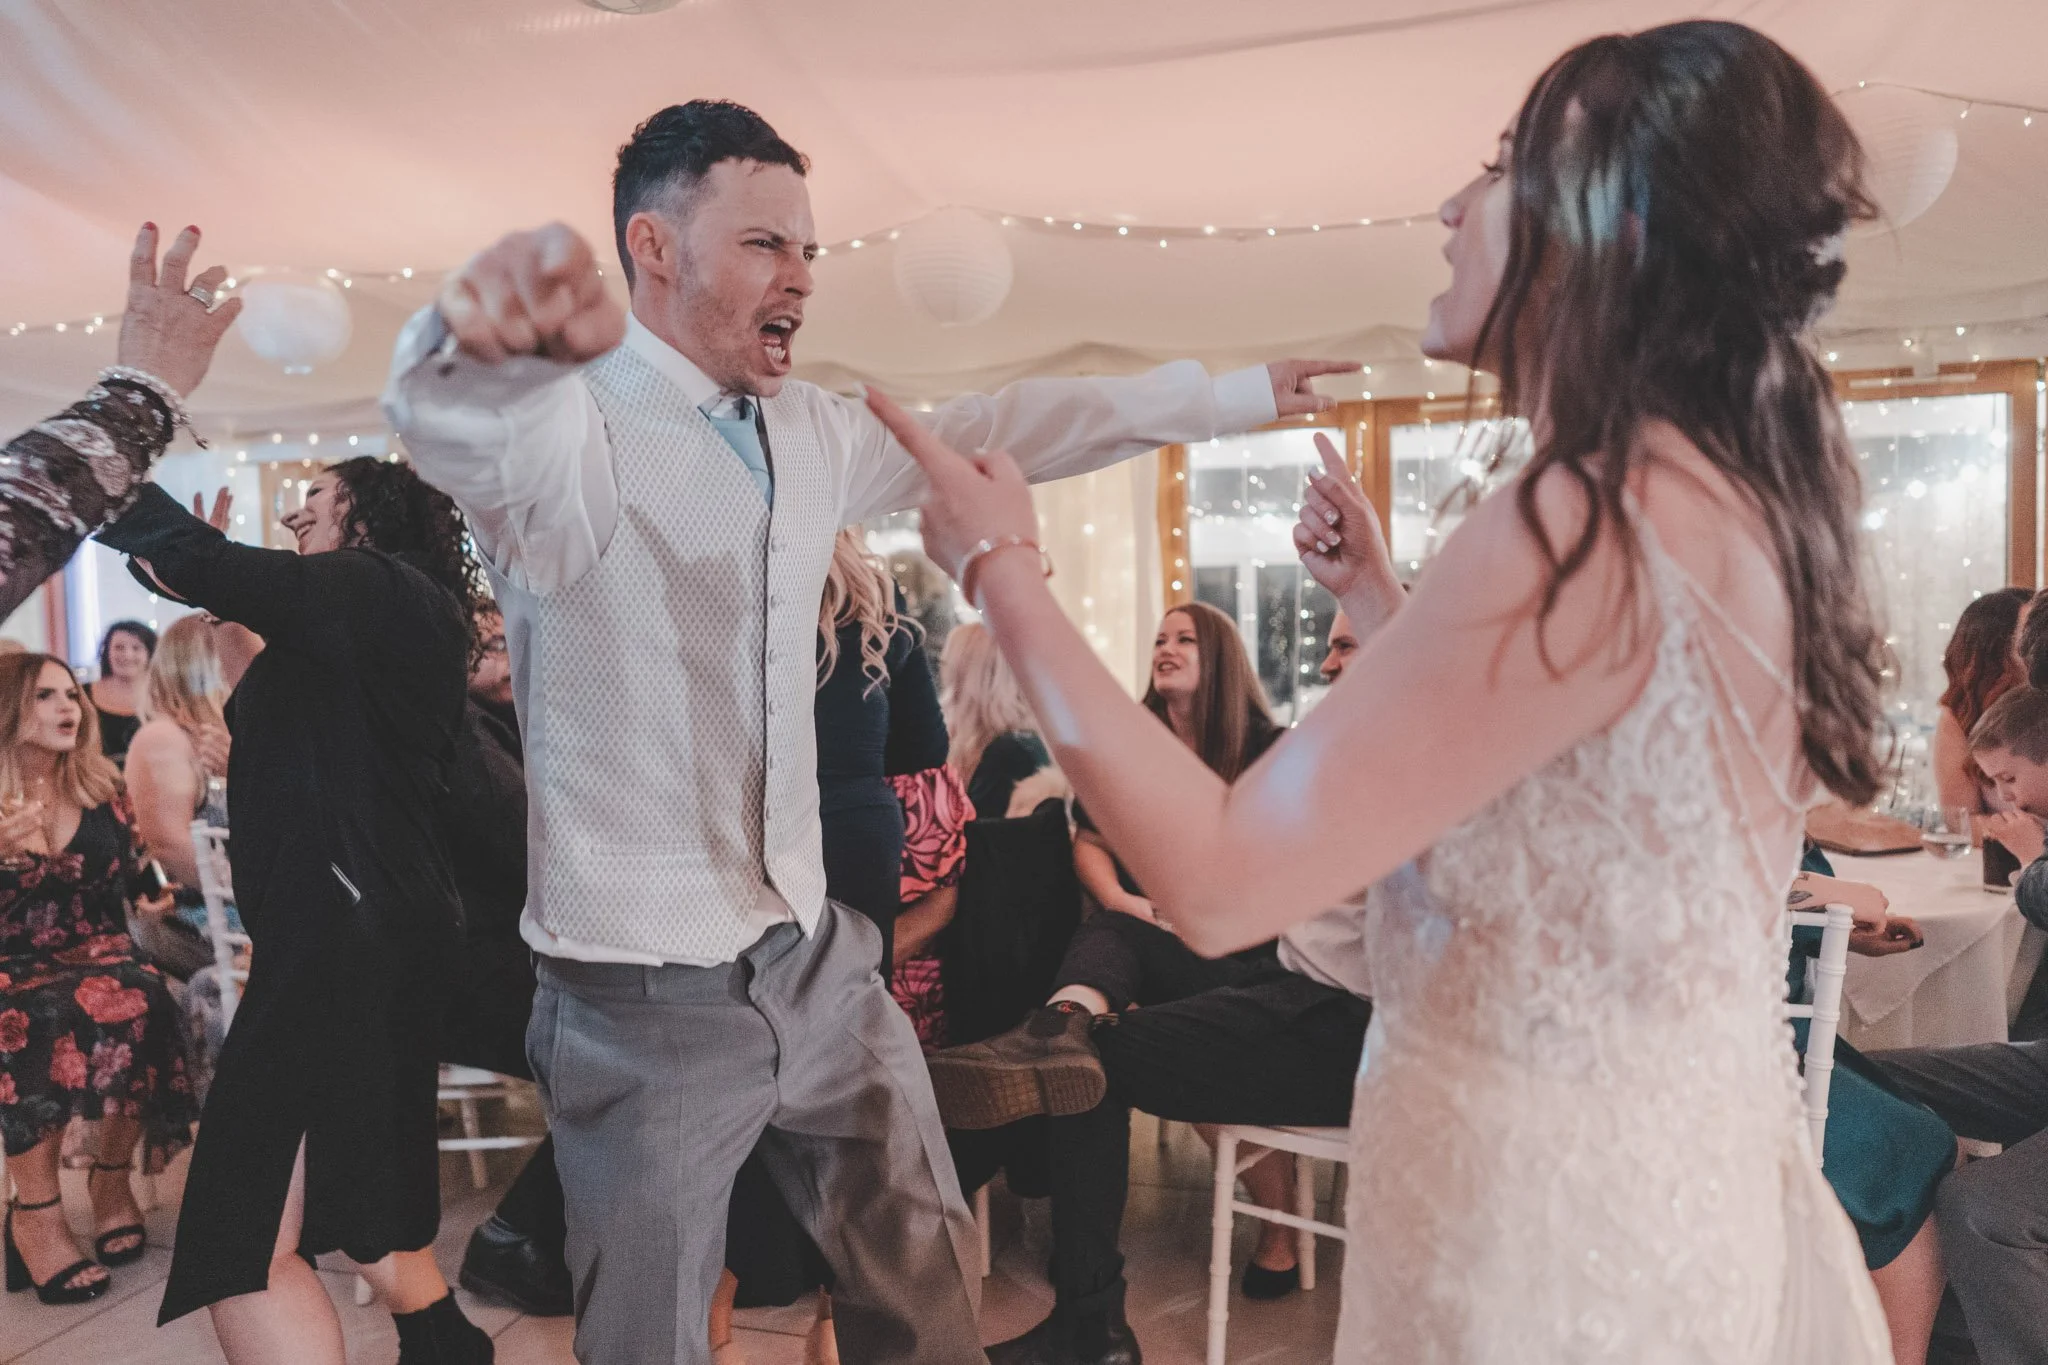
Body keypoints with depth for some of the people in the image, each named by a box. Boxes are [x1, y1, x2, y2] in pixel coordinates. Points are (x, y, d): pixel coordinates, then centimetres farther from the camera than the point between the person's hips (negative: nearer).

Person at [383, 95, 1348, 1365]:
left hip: (818, 960, 6)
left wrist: (1234, 395, 17)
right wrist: (501, 338, -63)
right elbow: (456, 416, -38)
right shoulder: (573, 430, -17)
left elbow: (997, 427, 14)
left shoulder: (812, 431, 4)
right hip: (646, 996, -6)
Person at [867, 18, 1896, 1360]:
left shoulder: (1586, 521, -25)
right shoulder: (1728, 498, 5)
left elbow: (1221, 878, -25)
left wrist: (1001, 568, -15)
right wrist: (1382, 601, 12)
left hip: (1554, 1211, -9)